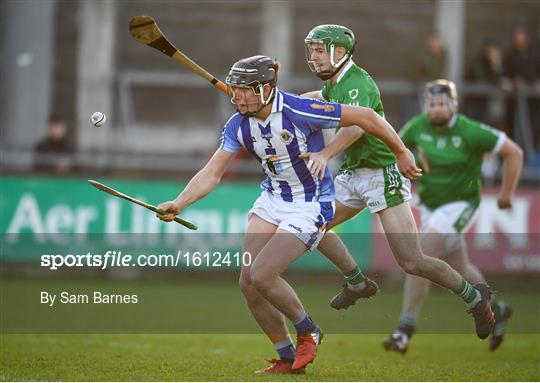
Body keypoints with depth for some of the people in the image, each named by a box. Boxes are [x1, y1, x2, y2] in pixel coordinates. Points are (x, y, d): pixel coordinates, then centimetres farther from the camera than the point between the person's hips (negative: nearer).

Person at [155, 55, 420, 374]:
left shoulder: (300, 111, -24)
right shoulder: (238, 126, -5)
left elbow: (365, 117, -17)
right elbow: (211, 174, -4)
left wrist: (401, 152, -7)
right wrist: (179, 204, -21)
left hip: (310, 207, -7)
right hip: (272, 201, 7)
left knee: (261, 276, -17)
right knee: (248, 281, -2)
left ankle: (309, 332, 10)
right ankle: (288, 359, 14)